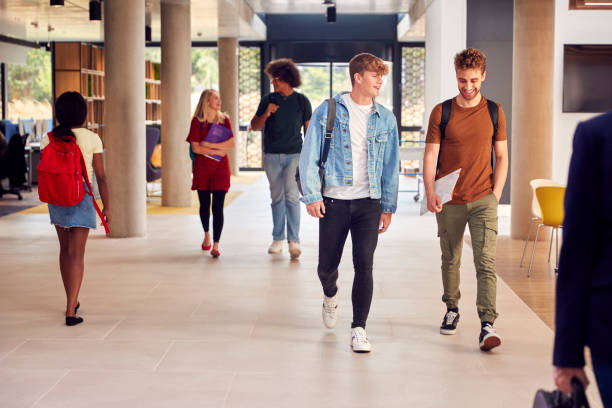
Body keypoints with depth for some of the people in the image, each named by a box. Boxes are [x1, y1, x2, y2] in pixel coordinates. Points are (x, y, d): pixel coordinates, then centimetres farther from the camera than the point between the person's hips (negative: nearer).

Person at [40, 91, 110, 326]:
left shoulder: (48, 139, -2)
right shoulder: (92, 139, -8)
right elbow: (101, 176, -7)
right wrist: (106, 206, 1)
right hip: (82, 198, -3)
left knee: (65, 249, 19)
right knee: (76, 254, -2)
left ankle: (72, 301, 31)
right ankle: (71, 310, -10)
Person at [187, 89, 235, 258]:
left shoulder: (224, 120, 5)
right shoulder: (197, 121, -2)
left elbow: (231, 143, -4)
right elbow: (196, 148, -8)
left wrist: (209, 144, -12)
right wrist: (217, 151, -10)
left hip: (221, 167, 0)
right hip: (202, 166, 0)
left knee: (218, 206, -9)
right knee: (204, 204, 10)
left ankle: (216, 245, -11)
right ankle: (207, 234, 36)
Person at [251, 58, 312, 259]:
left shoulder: (302, 101, 1)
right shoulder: (268, 100, 5)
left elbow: (308, 129, 7)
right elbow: (254, 126, 7)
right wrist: (266, 114, -13)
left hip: (293, 154, -2)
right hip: (272, 155, 2)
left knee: (291, 195, -14)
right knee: (277, 197, 9)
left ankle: (294, 240, -15)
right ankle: (277, 239, 18)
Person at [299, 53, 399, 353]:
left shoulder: (385, 119, 8)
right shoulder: (328, 111, 0)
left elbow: (391, 166, 12)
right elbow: (309, 156, -1)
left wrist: (388, 207, 9)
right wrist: (312, 195, -10)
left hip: (368, 203, 1)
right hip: (333, 201, -1)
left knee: (364, 265, -7)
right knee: (327, 266, 8)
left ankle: (359, 330, 2)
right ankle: (331, 295, 43)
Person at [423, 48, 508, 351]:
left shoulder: (494, 112, 5)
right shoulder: (441, 112, 1)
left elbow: (501, 157, 10)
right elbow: (430, 156, -1)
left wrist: (496, 194, 1)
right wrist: (430, 193, -14)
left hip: (483, 200, 0)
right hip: (449, 201, 1)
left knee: (486, 262, -11)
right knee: (450, 260, 13)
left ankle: (487, 326, -14)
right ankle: (452, 309, 34)